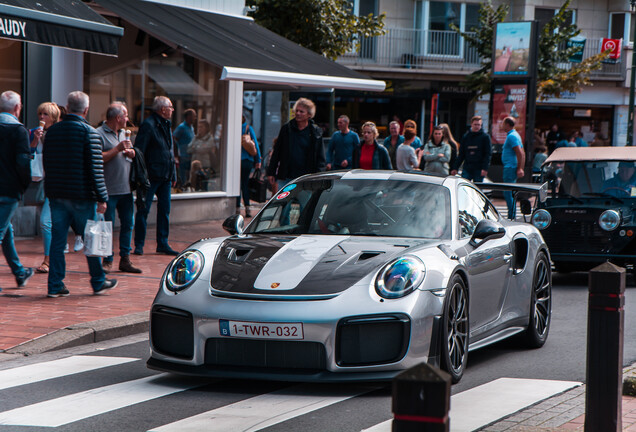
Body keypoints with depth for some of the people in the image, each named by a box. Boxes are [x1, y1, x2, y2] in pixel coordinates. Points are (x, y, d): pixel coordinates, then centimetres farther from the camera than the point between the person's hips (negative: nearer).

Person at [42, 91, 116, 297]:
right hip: (81, 195, -5)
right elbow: (96, 168, -13)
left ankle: (55, 285, 3)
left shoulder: (52, 131, 8)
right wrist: (101, 198, -9)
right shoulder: (89, 133, -10)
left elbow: (46, 164, 14)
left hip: (56, 194, 5)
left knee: (57, 240, 6)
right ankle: (99, 282, 17)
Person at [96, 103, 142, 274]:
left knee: (127, 224, 8)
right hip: (108, 190, -8)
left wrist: (131, 153, 4)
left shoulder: (123, 133, 17)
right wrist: (118, 149, -19)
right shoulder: (99, 134, -9)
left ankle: (125, 259, 15)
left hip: (126, 189, 8)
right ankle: (107, 261, 3)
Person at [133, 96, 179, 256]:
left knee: (164, 210, 9)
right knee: (144, 210, -2)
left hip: (165, 177, 8)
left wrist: (173, 175, 18)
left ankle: (162, 244, 15)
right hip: (151, 176, -8)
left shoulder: (166, 125, 16)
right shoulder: (148, 125, -11)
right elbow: (138, 151, -15)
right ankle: (139, 245, 3)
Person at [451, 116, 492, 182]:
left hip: (479, 169, -3)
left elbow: (488, 154, -4)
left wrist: (485, 168, -15)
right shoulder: (466, 136, 11)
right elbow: (461, 154, 15)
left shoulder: (485, 137, 0)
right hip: (467, 169, 3)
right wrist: (455, 168, 9)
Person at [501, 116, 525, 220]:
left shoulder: (512, 136, -13)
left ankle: (511, 217, -10)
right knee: (509, 193, 13)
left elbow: (520, 153, -21)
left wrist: (519, 168, -21)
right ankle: (512, 216, 15)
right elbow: (522, 154, 21)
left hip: (510, 168, -10)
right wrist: (520, 168, 20)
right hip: (511, 168, 10)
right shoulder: (515, 135, 19)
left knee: (508, 193, -10)